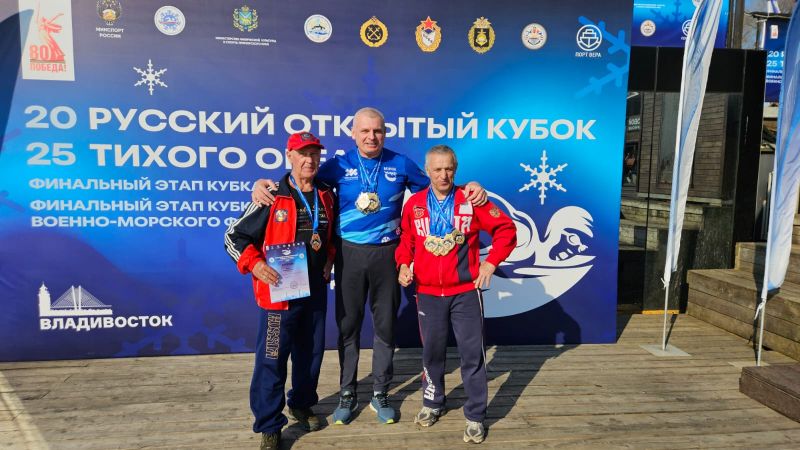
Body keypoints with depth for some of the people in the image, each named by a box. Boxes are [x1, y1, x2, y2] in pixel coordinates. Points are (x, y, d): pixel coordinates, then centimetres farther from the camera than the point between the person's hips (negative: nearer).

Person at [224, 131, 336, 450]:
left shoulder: (327, 196, 4)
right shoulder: (272, 198, -10)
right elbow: (234, 236, -6)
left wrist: (329, 257, 8)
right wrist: (255, 265, -18)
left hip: (316, 290, 5)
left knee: (312, 352, 17)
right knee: (271, 359, 0)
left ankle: (302, 404, 39)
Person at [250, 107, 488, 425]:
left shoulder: (400, 164, 2)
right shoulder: (339, 165, 0)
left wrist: (468, 190, -6)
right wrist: (263, 185, -18)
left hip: (386, 253, 1)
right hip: (349, 253, 0)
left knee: (385, 325, 10)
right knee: (347, 325, 9)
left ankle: (380, 395, 28)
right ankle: (347, 394, 27)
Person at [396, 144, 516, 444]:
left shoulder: (471, 200, -5)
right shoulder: (414, 204, 0)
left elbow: (506, 229, 0)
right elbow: (405, 240, 11)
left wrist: (491, 262, -6)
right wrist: (403, 264, -6)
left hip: (466, 292, -2)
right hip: (427, 293, 2)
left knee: (472, 354, 3)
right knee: (432, 351, 16)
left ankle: (476, 417, 17)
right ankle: (433, 403, 37)